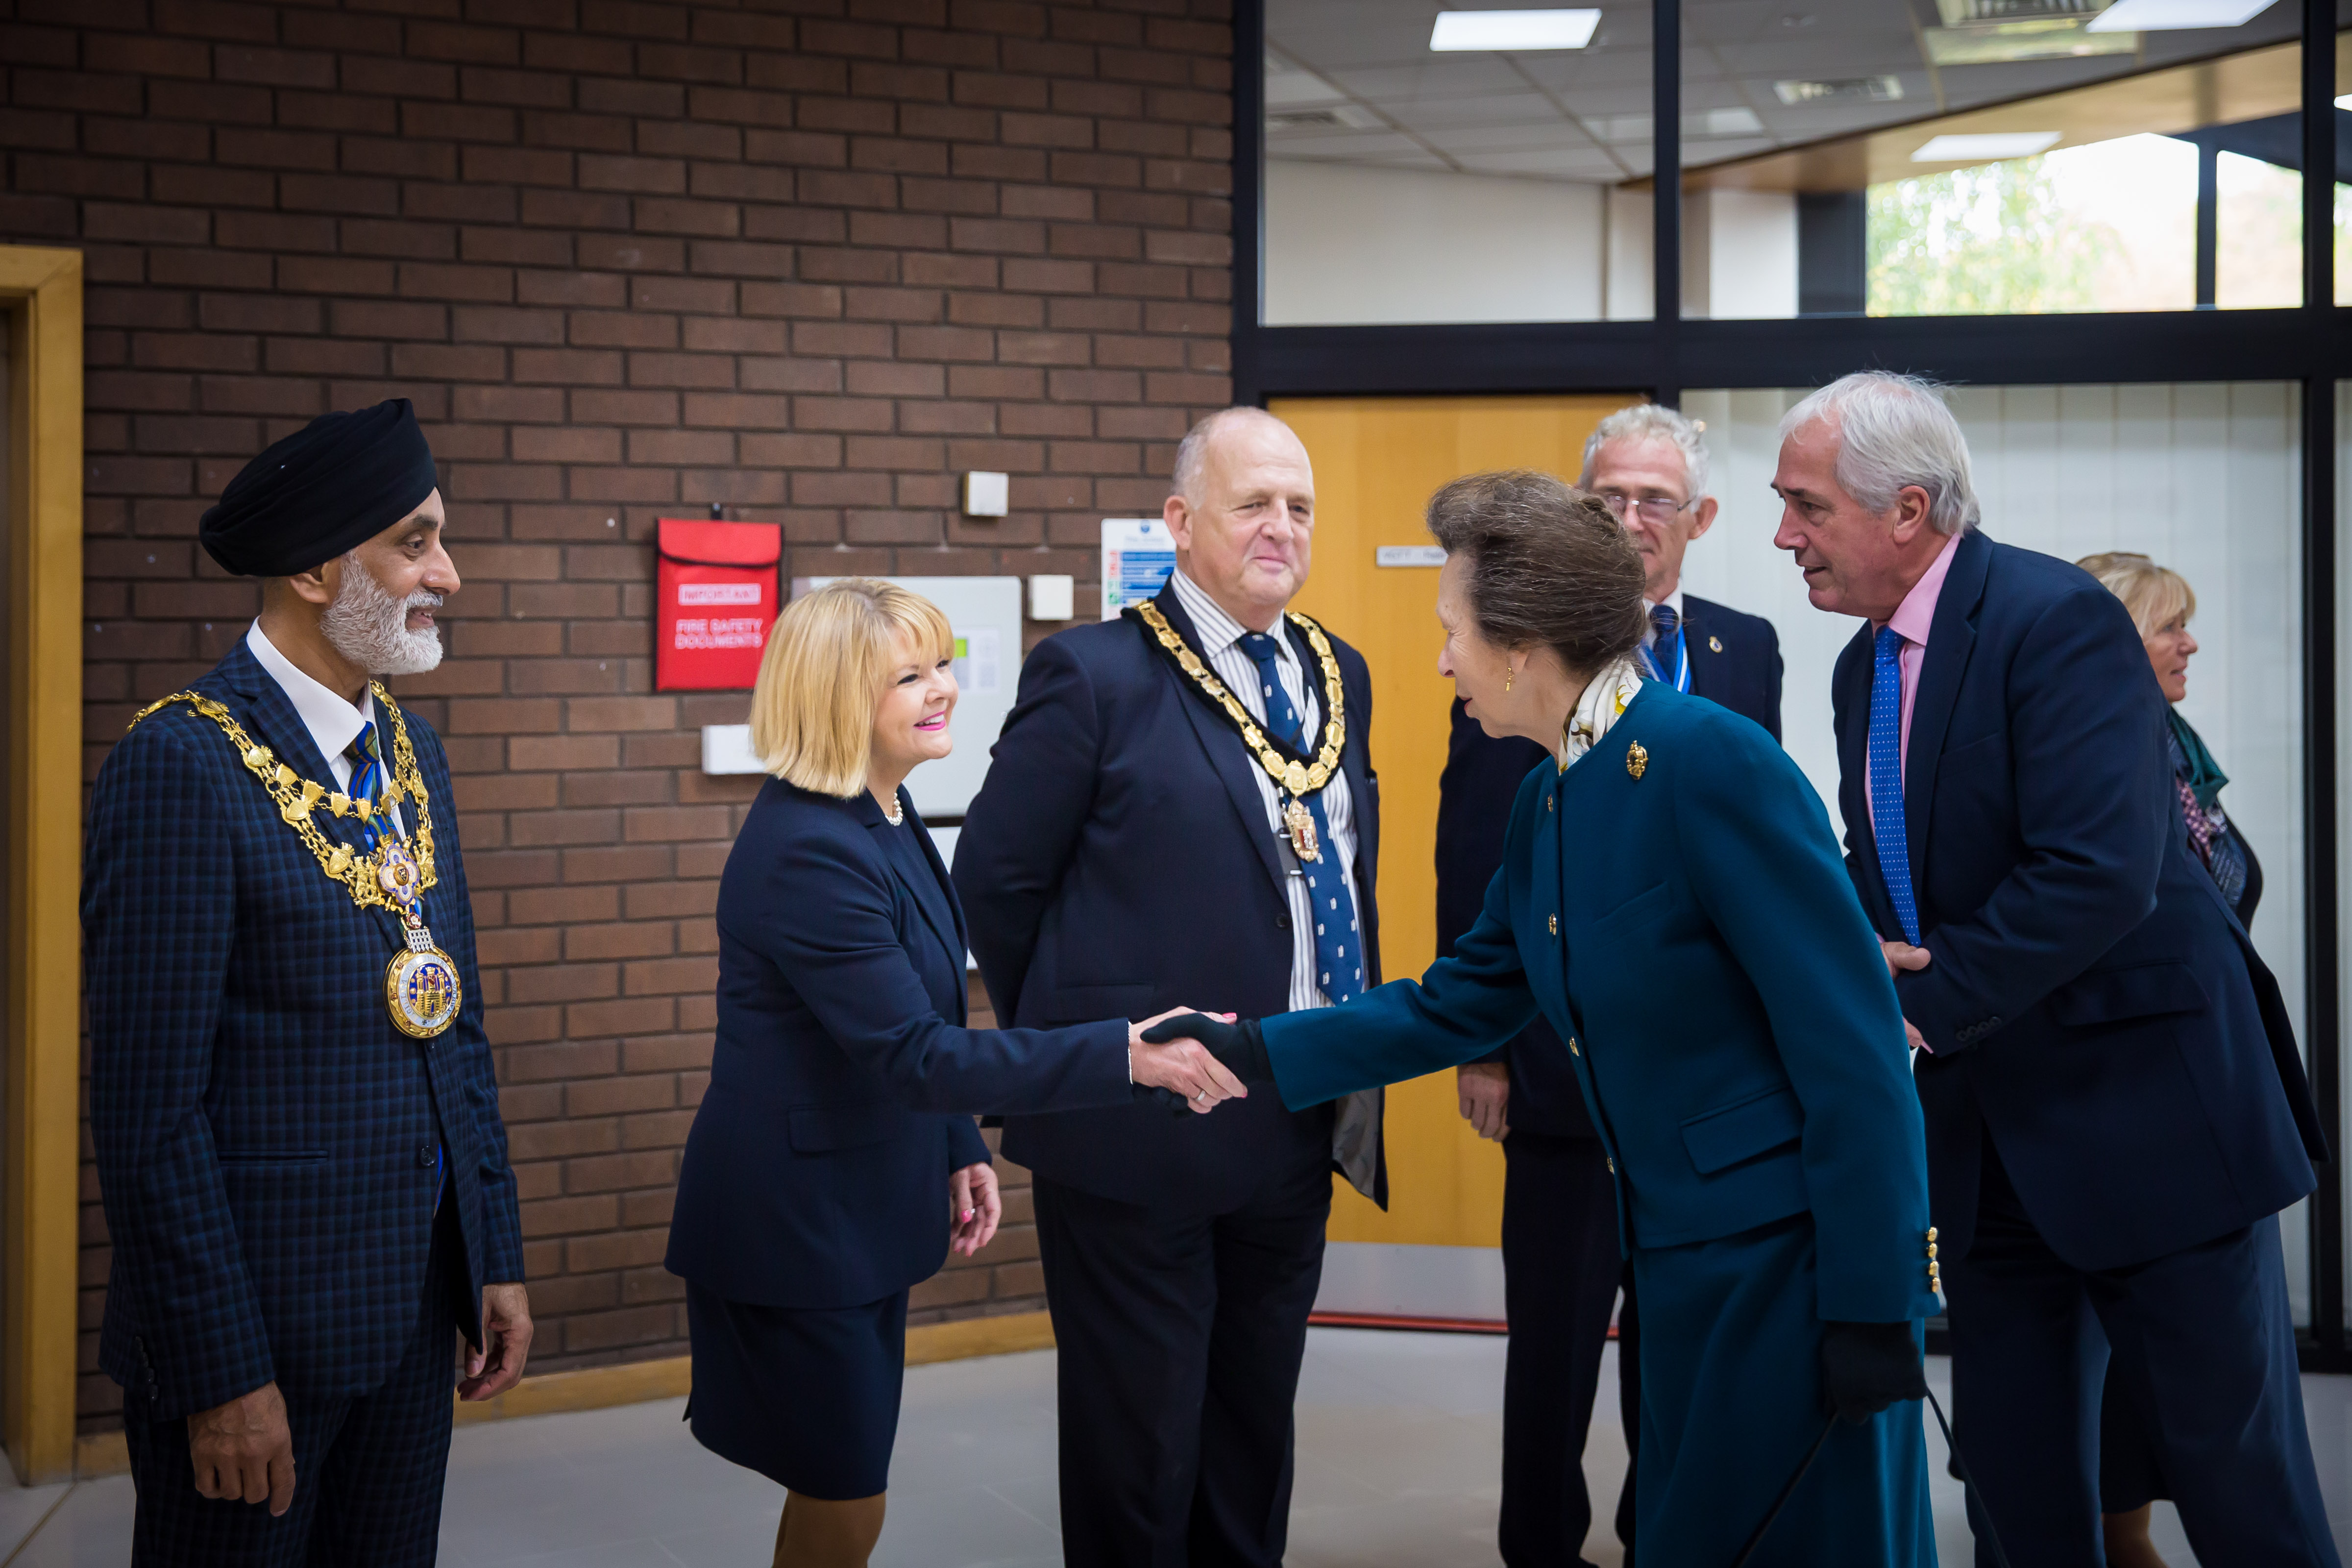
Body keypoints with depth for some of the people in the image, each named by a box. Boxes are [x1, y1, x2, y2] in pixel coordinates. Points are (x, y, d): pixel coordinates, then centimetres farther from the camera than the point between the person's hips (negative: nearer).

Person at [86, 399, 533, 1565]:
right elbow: (149, 1105, -18)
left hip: (415, 1302, 7)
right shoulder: (181, 764, -16)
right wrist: (220, 1373, -17)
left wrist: (493, 1258, 11)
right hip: (260, 1320, -7)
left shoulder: (411, 750, 8)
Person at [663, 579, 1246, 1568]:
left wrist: (958, 1150, 10)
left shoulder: (883, 812, 5)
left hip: (861, 1210, 9)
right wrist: (1126, 1055, -34)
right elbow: (913, 1055, -30)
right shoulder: (805, 852, -26)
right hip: (793, 1222, -9)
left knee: (843, 1487, 18)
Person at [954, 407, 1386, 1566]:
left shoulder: (1339, 674, 9)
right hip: (1142, 1132, -6)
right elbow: (993, 880, -7)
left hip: (1301, 1131, 6)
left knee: (1255, 1432, 18)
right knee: (1139, 1441, 7)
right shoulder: (1096, 675, -11)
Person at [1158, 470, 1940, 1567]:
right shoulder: (1549, 800, 8)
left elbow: (1853, 1047, -20)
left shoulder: (1711, 761, -19)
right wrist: (1251, 1053, 12)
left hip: (1792, 1260, -8)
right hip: (1687, 1267, 8)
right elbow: (1462, 1004, 17)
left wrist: (1873, 1307, -19)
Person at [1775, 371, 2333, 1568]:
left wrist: (1925, 1008, -21)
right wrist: (1869, 954, -7)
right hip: (1983, 1121, 8)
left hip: (2142, 1108, -8)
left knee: (2233, 1467, 3)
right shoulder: (1866, 666, 9)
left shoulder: (2058, 620, -18)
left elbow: (2100, 874, -27)